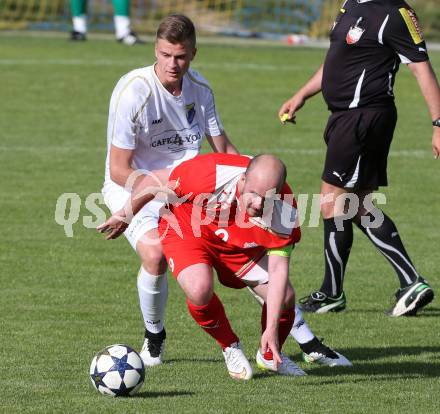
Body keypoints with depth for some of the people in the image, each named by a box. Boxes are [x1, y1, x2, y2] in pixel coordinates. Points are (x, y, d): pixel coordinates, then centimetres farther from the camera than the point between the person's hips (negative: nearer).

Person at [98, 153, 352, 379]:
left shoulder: (284, 211, -30)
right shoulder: (210, 175, -39)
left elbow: (278, 269, -28)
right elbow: (156, 181, -22)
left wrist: (272, 329, -34)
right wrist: (127, 215, -7)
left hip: (242, 247, 3)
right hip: (186, 228, -3)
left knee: (284, 297, -10)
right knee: (200, 289, -33)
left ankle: (270, 355, 24)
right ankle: (231, 349, -1)